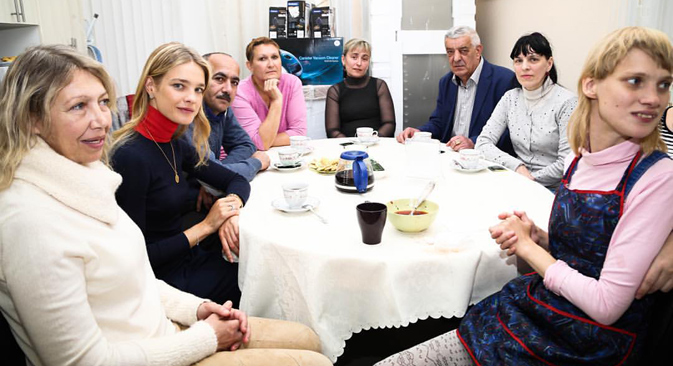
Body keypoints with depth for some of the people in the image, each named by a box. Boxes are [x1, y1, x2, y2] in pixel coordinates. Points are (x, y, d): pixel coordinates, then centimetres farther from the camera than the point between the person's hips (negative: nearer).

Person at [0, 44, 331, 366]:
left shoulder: (81, 177, 2)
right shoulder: (31, 222, -27)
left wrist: (196, 308, 0)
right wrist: (205, 337, -15)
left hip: (160, 331, 8)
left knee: (307, 339, 11)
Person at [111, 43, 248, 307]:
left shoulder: (175, 146, 2)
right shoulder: (131, 157, -23)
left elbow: (236, 181, 10)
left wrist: (231, 212, -12)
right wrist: (205, 227, -19)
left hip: (187, 259, 7)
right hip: (163, 282, -7)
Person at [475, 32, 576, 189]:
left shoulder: (566, 102, -9)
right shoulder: (510, 98, 6)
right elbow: (483, 142, -3)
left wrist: (531, 177, -12)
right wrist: (517, 166, -15)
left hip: (553, 190, -5)